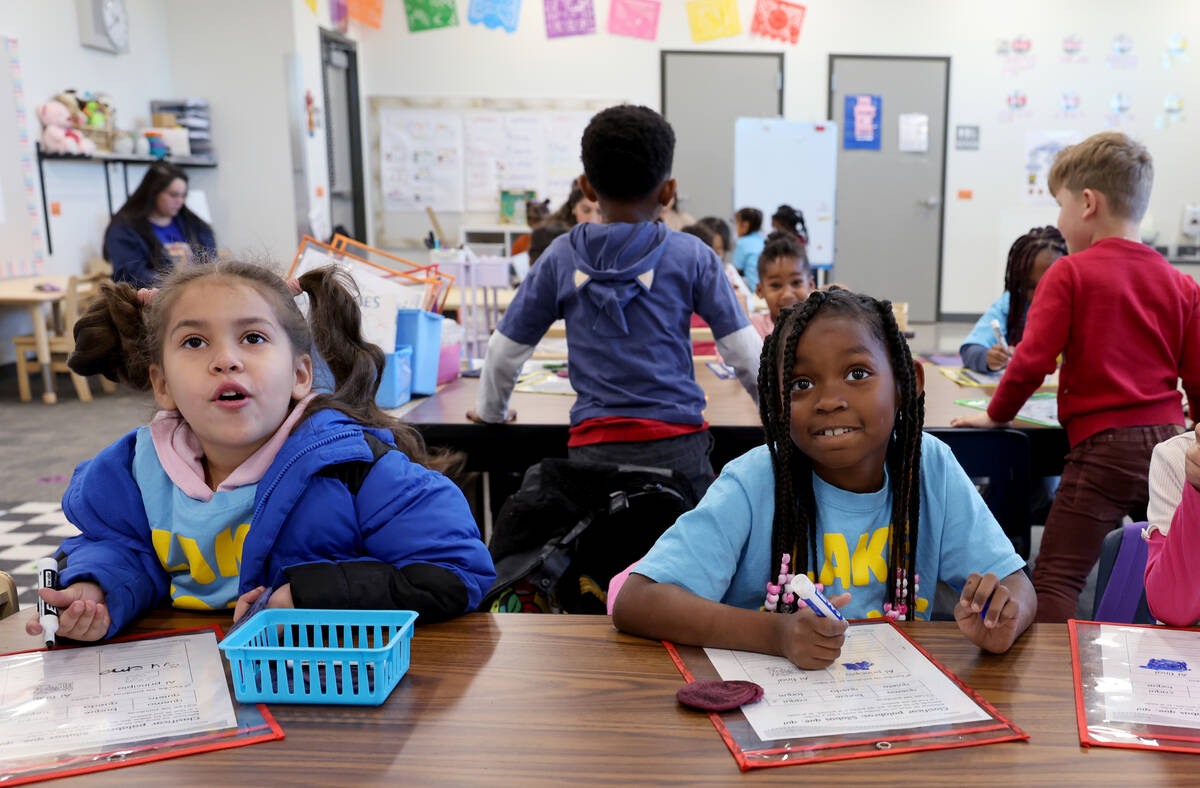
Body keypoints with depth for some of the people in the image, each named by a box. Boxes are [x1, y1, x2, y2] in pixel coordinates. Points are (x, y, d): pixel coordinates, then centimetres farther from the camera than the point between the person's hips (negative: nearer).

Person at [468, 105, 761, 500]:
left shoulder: (560, 257, 4)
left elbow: (504, 350, 11)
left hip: (594, 444, 1)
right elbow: (745, 352, 3)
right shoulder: (690, 256, 1)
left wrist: (490, 411, 29)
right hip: (676, 445, -1)